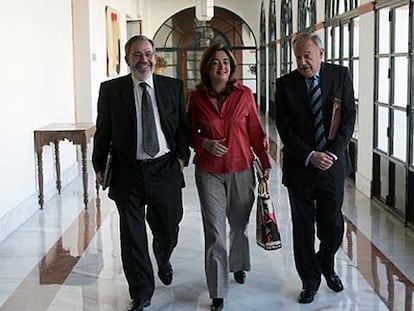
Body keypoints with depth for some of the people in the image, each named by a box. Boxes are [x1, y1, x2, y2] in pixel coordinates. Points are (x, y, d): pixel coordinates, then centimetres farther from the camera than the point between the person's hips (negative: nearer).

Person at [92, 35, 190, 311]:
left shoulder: (173, 87, 3)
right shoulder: (111, 90, -1)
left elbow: (183, 125, 8)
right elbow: (103, 131, 3)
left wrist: (182, 156, -1)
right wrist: (100, 166, 2)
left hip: (165, 169, 1)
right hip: (127, 172, -1)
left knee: (168, 229, 15)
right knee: (132, 236, 3)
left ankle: (163, 261, 51)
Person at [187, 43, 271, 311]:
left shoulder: (244, 94, -3)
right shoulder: (197, 98, -2)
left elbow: (255, 131, 3)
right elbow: (190, 133, 9)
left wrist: (266, 163, 2)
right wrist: (205, 144, -11)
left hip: (241, 170, 1)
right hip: (209, 172, -1)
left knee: (240, 223, 18)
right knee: (214, 232, -2)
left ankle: (238, 264, 48)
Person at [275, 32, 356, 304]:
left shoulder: (341, 75, 0)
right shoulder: (286, 84, -2)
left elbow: (349, 118, -3)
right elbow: (284, 128, -6)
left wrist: (332, 154, -13)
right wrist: (310, 156, -15)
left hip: (333, 166, 1)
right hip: (299, 167, 0)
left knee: (333, 227, 9)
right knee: (303, 228, 8)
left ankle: (326, 265, 38)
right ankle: (310, 280, 25)